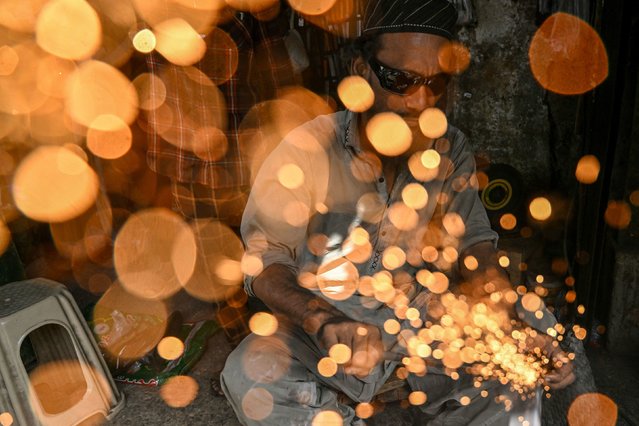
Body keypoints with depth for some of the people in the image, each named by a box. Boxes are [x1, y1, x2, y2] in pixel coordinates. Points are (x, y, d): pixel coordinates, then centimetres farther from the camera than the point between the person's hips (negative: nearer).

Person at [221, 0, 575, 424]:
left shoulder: (451, 150, -2)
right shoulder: (307, 150, -13)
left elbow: (474, 246, -5)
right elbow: (265, 261, -16)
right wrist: (324, 324, -36)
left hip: (424, 316, 3)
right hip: (325, 315, -2)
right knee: (251, 372, -30)